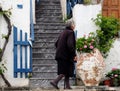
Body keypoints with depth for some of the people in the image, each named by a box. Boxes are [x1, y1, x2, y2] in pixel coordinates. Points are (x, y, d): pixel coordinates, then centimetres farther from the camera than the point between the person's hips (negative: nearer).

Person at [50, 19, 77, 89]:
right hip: (66, 55, -9)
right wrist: (74, 54, -16)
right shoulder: (70, 32, -12)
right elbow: (70, 45, -22)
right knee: (67, 71, -2)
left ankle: (67, 85, 16)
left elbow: (56, 44, 17)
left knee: (65, 71, 13)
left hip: (60, 55, 9)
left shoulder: (63, 32, 14)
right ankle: (55, 81, -11)